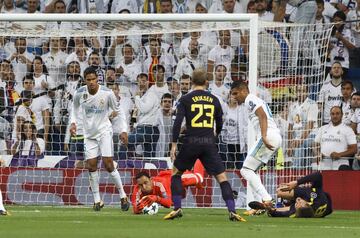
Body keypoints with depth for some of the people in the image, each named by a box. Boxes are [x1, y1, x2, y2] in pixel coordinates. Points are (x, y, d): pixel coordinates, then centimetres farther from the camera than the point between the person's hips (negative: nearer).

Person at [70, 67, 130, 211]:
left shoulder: (107, 93, -14)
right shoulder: (80, 93, -8)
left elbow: (118, 111, -1)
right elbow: (75, 108, 12)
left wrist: (124, 130, -6)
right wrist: (73, 122, -5)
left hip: (104, 131, -3)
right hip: (89, 134, 3)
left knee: (108, 165, -13)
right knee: (91, 166, -4)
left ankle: (123, 195, 0)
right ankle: (97, 200, 7)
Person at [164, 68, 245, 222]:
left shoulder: (185, 99, 1)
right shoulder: (214, 100, 8)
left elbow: (178, 122, -7)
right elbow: (219, 124, 17)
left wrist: (174, 144, -3)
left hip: (191, 142, -1)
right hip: (209, 143, 1)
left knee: (176, 172, 19)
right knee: (222, 177, 2)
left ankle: (177, 209, 11)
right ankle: (232, 211, -11)